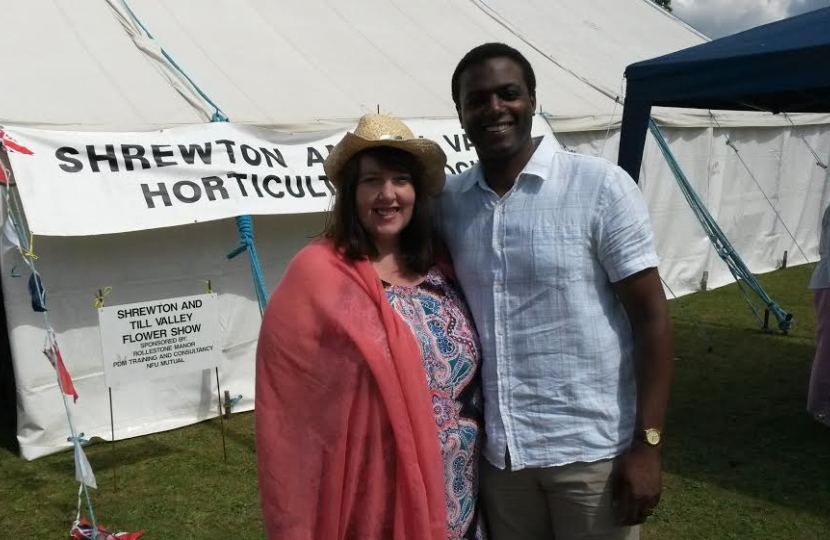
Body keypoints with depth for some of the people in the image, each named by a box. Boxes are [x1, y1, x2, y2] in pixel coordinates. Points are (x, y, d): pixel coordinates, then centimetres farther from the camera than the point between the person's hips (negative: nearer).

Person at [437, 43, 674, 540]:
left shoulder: (601, 187, -10)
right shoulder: (448, 201, 1)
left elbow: (651, 317, -10)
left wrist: (647, 444, -13)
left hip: (592, 448, -3)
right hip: (497, 451, 4)